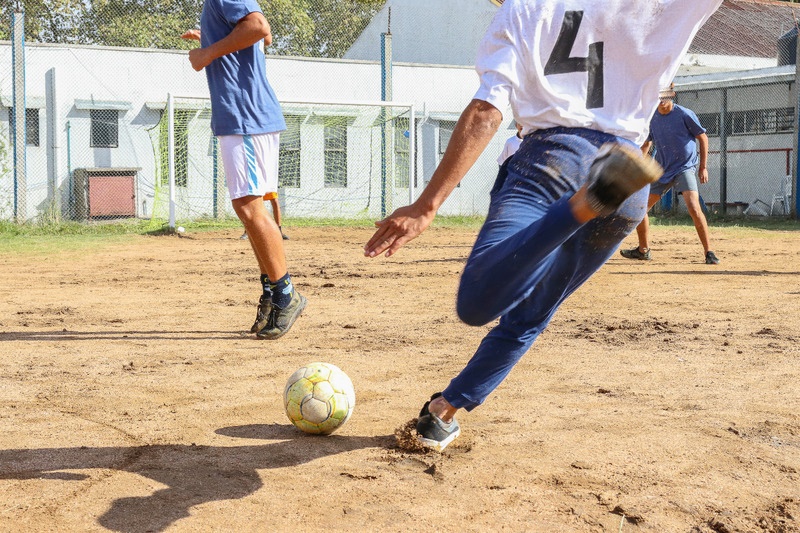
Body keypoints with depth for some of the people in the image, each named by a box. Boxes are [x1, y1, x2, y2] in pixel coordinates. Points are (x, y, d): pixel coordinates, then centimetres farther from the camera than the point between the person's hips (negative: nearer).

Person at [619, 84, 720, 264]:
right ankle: (643, 250, 24)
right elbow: (647, 144, 18)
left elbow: (703, 138, -3)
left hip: (685, 167, -6)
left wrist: (703, 167, -5)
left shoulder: (685, 114, -10)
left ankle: (708, 252, -14)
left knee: (694, 207, -24)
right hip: (661, 169, 6)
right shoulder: (652, 118, 4)